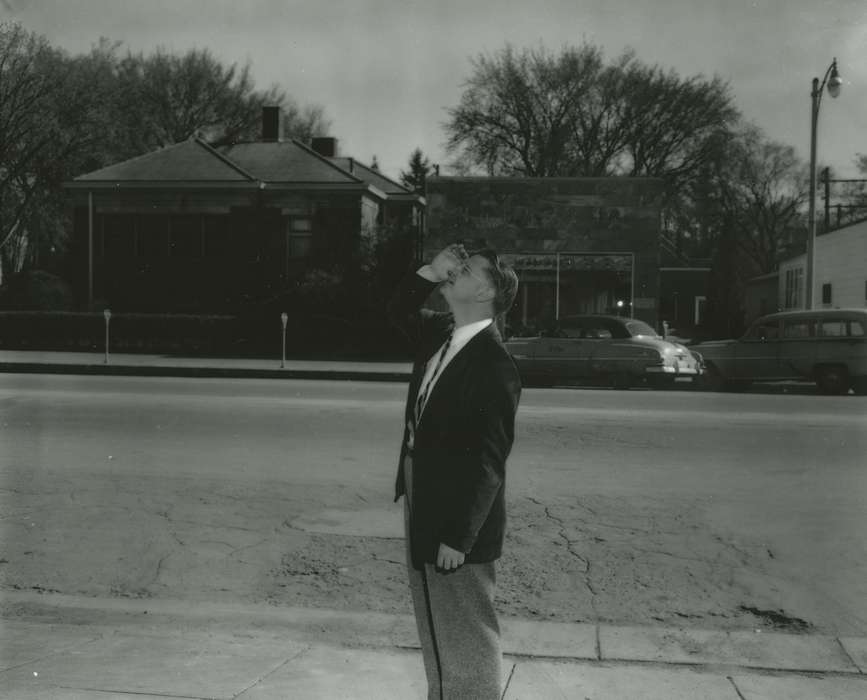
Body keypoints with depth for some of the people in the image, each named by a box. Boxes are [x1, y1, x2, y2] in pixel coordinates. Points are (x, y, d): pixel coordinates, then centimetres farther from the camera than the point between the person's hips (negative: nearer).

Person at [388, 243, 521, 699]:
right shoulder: (441, 334, 4)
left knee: (465, 643, 5)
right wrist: (430, 272, 2)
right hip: (425, 508, 9)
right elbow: (400, 311, 22)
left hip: (456, 523, -9)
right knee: (436, 634, 22)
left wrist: (459, 538, -23)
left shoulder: (493, 362, -21)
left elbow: (488, 460, -23)